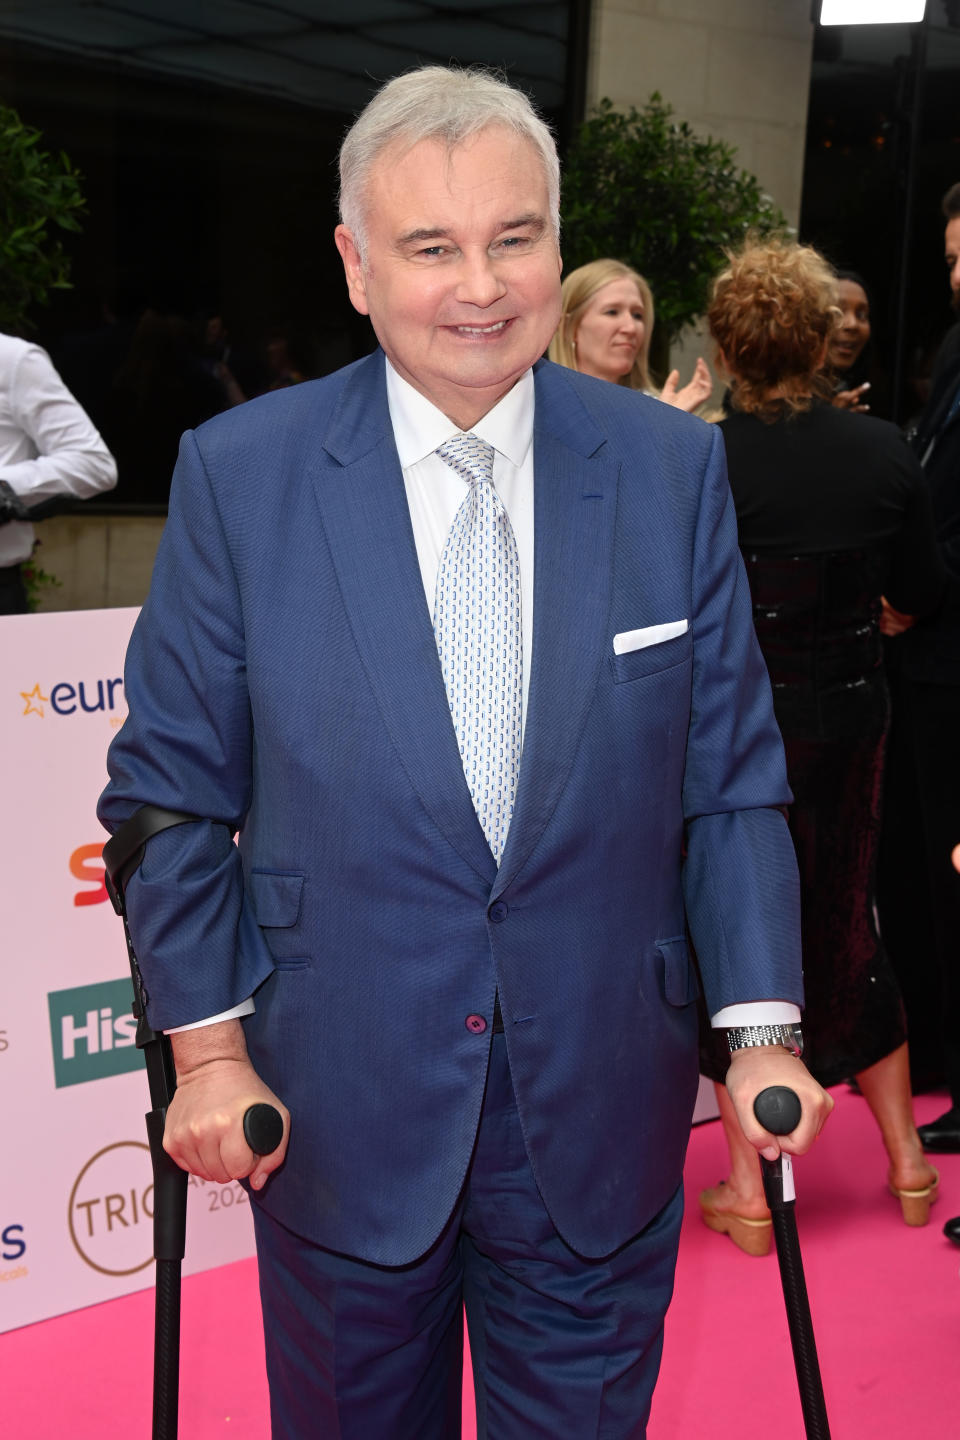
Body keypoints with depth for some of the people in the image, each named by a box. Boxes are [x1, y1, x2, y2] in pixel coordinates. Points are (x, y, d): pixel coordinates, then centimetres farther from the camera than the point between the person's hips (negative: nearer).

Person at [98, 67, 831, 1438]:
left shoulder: (673, 468, -3)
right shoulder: (240, 473, -7)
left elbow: (729, 774, 1)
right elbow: (174, 786, -2)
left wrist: (763, 1031, -3)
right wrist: (208, 1047, -4)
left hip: (600, 1108, 1)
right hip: (341, 1107, 0)